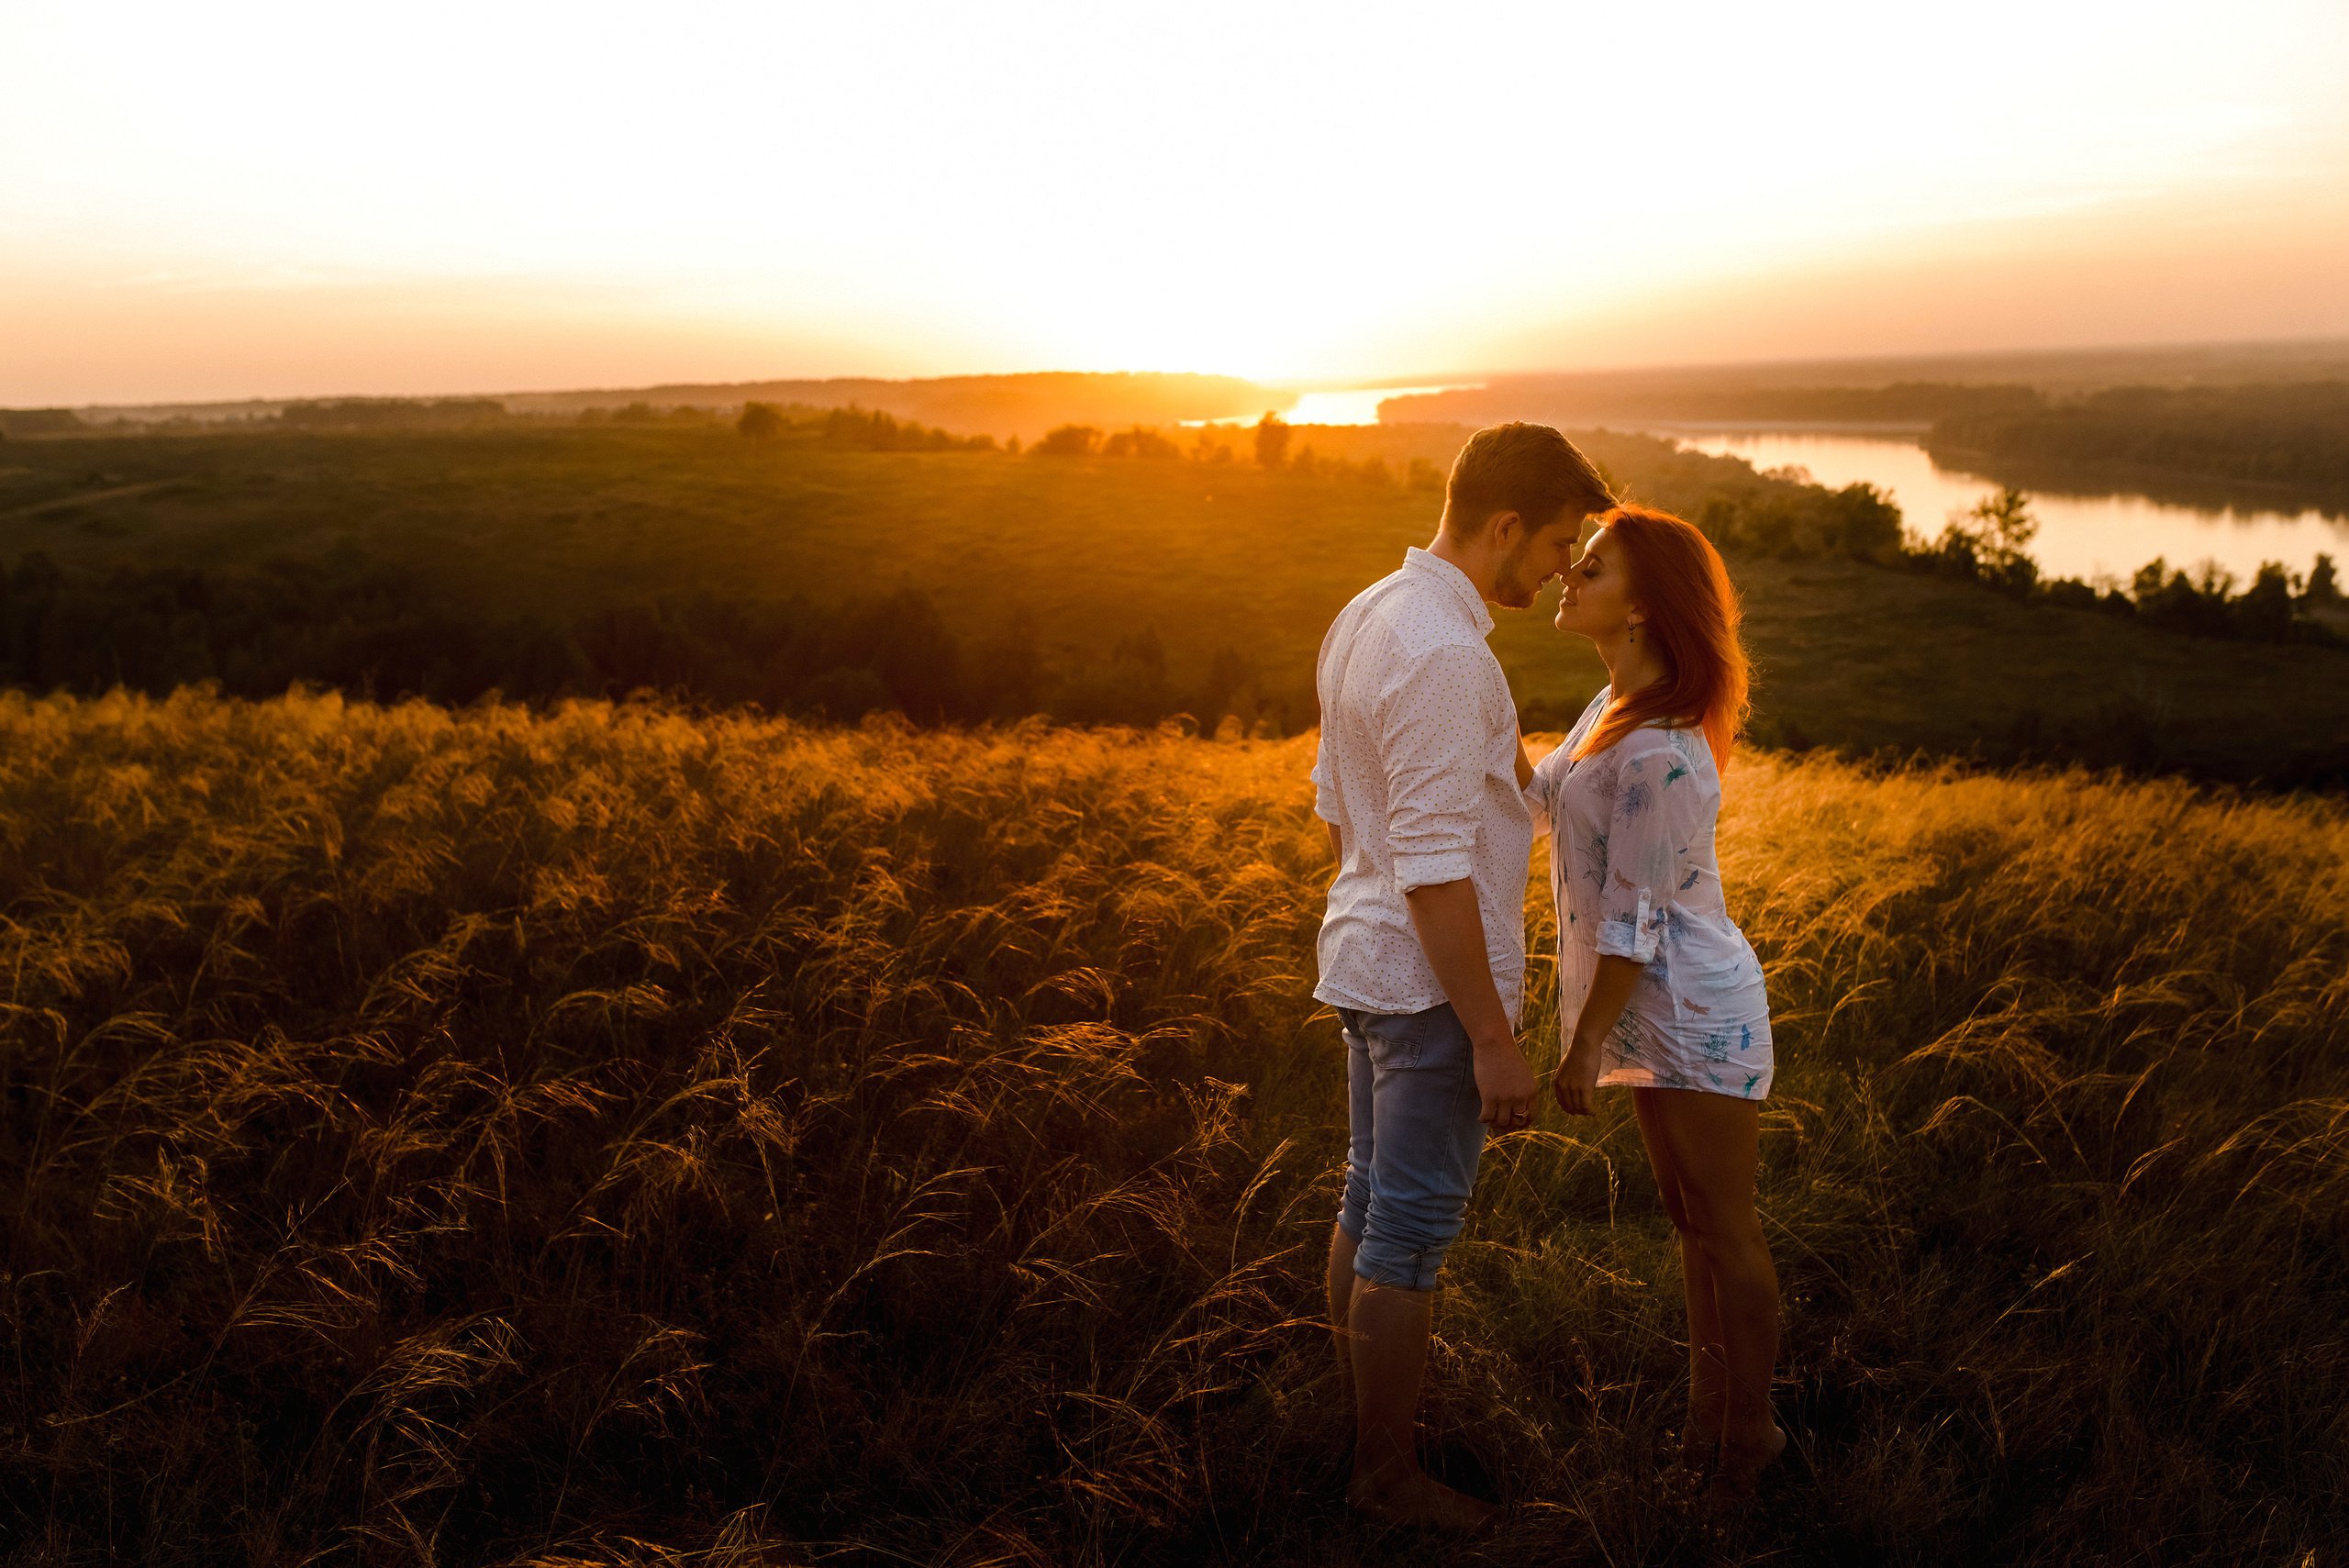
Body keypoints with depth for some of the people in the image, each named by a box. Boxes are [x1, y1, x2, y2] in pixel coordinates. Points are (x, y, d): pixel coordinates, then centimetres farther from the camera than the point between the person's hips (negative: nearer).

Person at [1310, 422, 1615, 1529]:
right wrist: (1494, 1038, -21)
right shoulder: (1444, 654, -23)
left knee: (1370, 1201, 19)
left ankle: (1364, 1408, 35)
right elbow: (1435, 867, -25)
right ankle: (1388, 1474, 18)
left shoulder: (1366, 616, 7)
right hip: (1434, 980, -10)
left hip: (1365, 963, 10)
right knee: (1412, 1230, 3)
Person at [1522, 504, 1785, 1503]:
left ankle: (1745, 1448, 24)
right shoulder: (1616, 709, 4)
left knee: (1725, 1235, 7)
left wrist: (1584, 1047, -16)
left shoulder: (1658, 754, -26)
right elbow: (1535, 800, 19)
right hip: (1664, 1017, 10)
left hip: (1696, 1017, -10)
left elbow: (1634, 920, -22)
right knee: (1692, 1224, 21)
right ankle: (1710, 1418, 37)